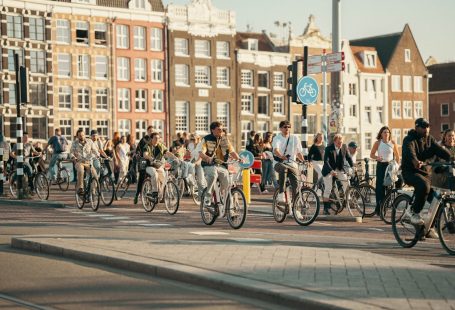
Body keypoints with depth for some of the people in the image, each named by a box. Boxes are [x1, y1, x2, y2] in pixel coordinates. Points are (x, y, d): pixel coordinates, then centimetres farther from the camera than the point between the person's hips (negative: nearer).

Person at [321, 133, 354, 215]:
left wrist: (353, 167, -11)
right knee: (328, 188, -10)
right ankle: (326, 208, -4)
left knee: (347, 183, -14)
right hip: (329, 170, -4)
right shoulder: (328, 149, -19)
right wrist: (331, 171, -40)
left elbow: (348, 158, 3)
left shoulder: (344, 147, -6)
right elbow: (326, 161, -26)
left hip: (340, 169, 4)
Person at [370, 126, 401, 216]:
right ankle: (379, 207, -1)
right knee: (380, 186, -5)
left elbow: (397, 155, 9)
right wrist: (377, 157, -16)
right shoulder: (377, 143, 2)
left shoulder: (393, 143, 3)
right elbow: (371, 154, 4)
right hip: (381, 166, -1)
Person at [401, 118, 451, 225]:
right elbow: (410, 152, -32)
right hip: (410, 172, -7)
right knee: (424, 185, -36)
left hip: (424, 172, 7)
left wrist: (451, 158, -23)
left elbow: (441, 150, -4)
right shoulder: (409, 140, -10)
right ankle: (415, 214, -25)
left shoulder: (429, 139, 10)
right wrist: (415, 161, -54)